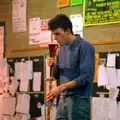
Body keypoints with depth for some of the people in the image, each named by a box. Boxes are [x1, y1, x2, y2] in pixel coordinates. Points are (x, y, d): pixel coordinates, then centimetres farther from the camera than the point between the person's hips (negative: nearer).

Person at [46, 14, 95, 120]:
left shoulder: (84, 47, -11)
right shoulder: (62, 48, 13)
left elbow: (85, 77, -18)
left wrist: (61, 88, -18)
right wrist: (52, 66, -1)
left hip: (78, 99, -7)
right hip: (63, 99, 7)